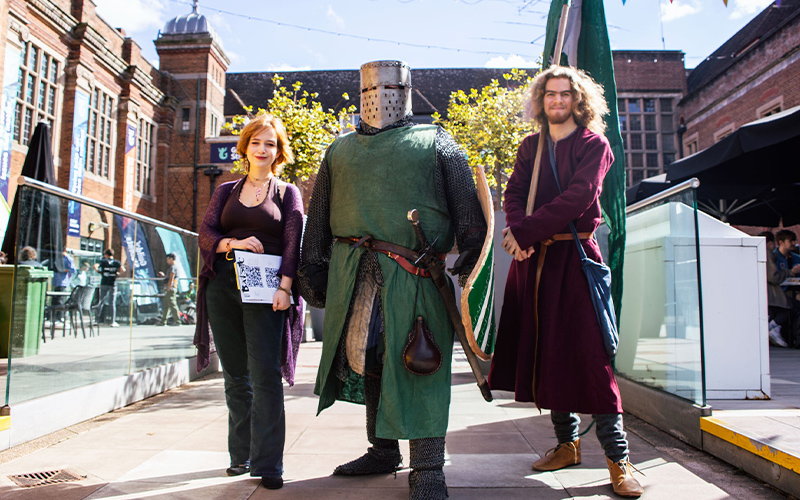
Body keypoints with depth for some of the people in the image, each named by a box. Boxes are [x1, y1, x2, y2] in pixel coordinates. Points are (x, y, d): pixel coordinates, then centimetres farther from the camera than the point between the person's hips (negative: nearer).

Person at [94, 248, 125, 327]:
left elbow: (95, 266, -15)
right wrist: (117, 273, 7)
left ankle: (101, 319, 9)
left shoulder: (103, 261, 2)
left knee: (102, 302, 11)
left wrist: (99, 271, 2)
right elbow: (123, 270, -12)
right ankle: (113, 321, 0)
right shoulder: (116, 262, 3)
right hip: (113, 284, 0)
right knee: (112, 303, 2)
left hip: (104, 284, 0)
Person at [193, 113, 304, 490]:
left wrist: (284, 287, -15)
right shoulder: (226, 191, 19)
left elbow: (292, 244, -1)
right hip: (223, 286, 3)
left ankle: (267, 464, -7)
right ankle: (241, 454, 20)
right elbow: (205, 235, 9)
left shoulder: (288, 193, 10)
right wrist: (234, 243, -11)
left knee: (265, 374, -11)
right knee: (235, 375, 8)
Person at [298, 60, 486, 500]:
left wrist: (470, 265, -6)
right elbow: (318, 217, 21)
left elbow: (466, 209, 4)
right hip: (351, 272, 4)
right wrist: (312, 273, 14)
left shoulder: (434, 141, 12)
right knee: (367, 359, 10)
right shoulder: (340, 150, 22)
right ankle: (383, 450, 27)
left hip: (412, 272, -4)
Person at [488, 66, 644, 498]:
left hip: (575, 256, -5)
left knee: (587, 353, -9)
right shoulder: (530, 147, 16)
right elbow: (513, 193, 5)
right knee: (543, 350, 7)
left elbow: (577, 197, -13)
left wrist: (524, 231, -18)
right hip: (532, 257, 5)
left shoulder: (593, 144, 1)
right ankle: (567, 443, 21)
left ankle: (617, 457, 1)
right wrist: (519, 232, -15)